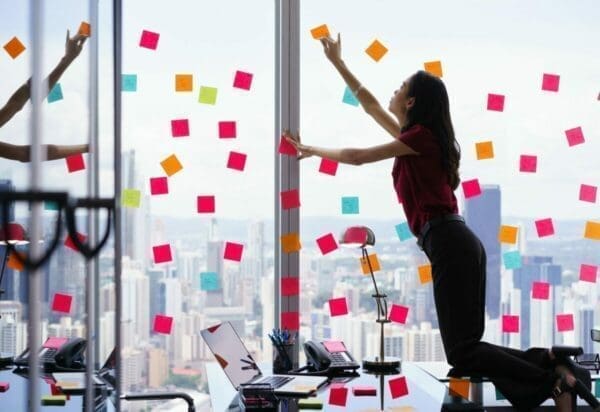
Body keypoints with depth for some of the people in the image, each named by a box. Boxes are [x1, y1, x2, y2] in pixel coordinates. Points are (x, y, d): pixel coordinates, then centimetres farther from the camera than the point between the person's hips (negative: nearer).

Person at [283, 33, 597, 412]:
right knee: (466, 350, 4)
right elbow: (370, 105, 32)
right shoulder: (417, 137, 20)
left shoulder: (420, 136, -4)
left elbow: (357, 157, 2)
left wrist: (311, 150, 17)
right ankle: (552, 363, -5)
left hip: (450, 245, -9)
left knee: (462, 355, -12)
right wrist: (337, 63, 38)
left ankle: (554, 380, -15)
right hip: (457, 244, 9)